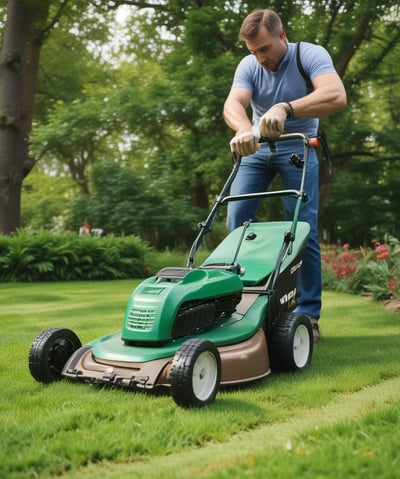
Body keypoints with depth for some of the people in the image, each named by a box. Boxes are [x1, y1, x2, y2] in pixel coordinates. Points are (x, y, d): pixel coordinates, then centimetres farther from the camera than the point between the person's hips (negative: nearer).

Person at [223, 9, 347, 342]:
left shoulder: (311, 55, -18)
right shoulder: (248, 66, -9)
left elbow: (337, 96, -37)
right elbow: (233, 104, -27)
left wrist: (285, 108, -51)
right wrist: (244, 129, -50)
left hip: (298, 147, -3)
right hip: (258, 147, 3)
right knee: (237, 219, -8)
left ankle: (308, 314, -3)